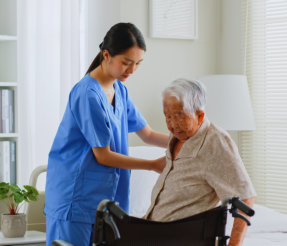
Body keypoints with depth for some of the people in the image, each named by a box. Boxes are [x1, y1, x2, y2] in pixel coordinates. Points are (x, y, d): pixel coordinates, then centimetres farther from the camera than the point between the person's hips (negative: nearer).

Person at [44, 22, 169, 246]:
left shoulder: (119, 91, 11)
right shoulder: (88, 95, -17)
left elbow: (147, 134, 17)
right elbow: (102, 156, -15)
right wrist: (154, 165, -11)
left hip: (105, 195, 8)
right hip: (76, 197, -8)